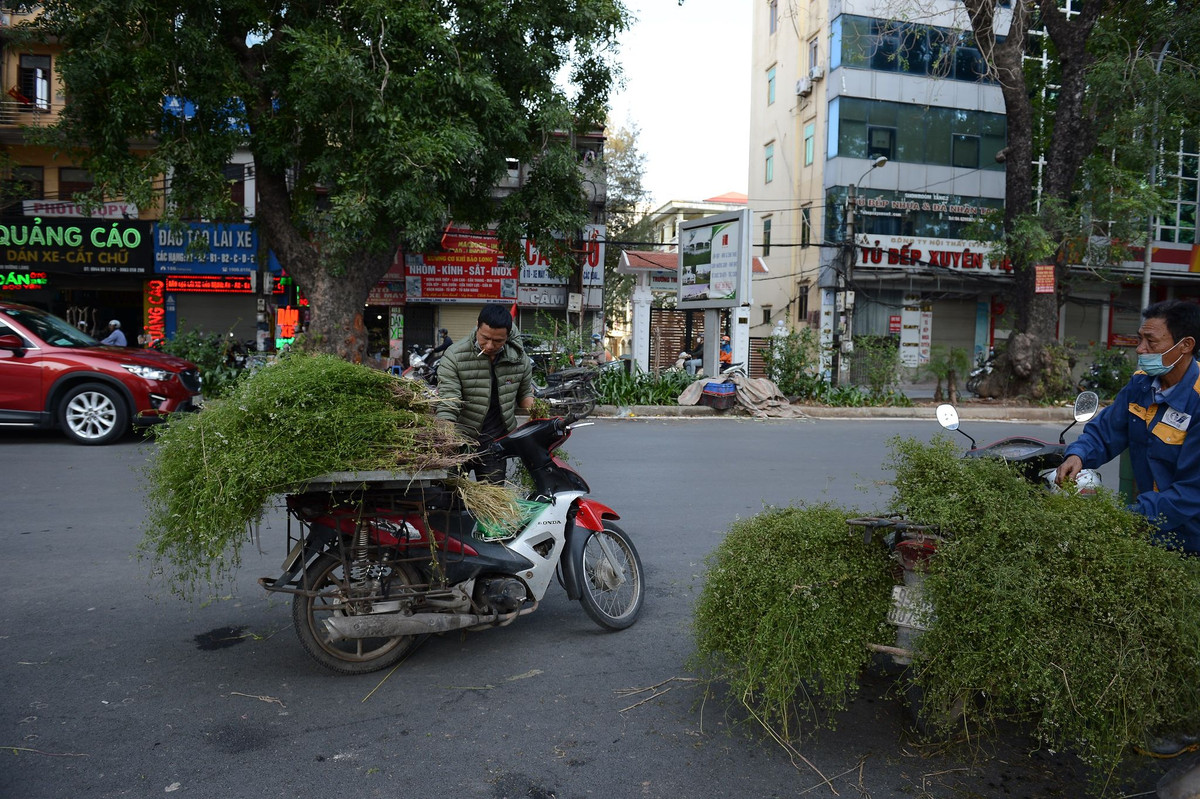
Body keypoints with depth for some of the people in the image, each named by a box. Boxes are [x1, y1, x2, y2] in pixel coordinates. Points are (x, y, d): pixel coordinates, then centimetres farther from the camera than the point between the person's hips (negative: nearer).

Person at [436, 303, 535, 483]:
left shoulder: (519, 358, -2)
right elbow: (447, 405, -20)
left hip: (495, 442, 2)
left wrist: (532, 407, -8)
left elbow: (525, 392, 15)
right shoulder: (454, 357, -14)